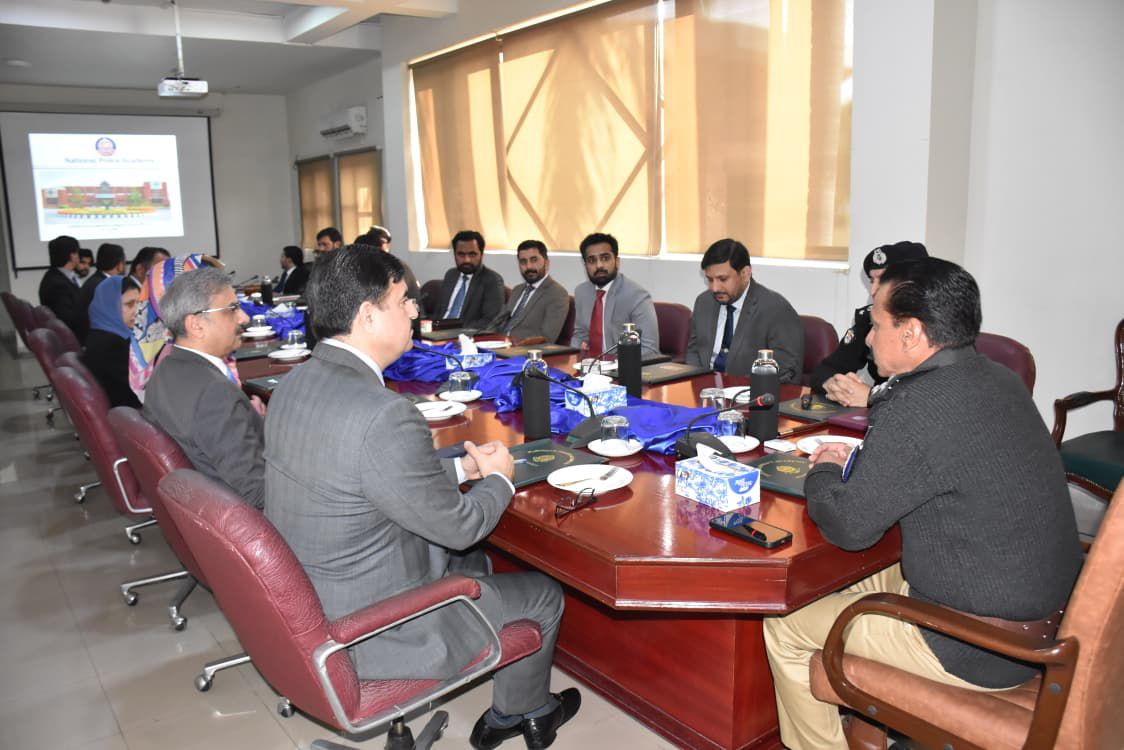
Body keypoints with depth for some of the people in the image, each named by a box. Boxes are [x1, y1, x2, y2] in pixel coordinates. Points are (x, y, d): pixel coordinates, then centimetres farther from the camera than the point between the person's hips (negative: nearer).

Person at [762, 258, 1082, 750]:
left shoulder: (916, 408, -27)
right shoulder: (998, 380, 2)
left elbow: (849, 528, -19)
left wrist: (822, 474, 1)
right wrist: (858, 461, 8)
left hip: (981, 653, -9)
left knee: (783, 626, 3)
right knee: (854, 582, 26)